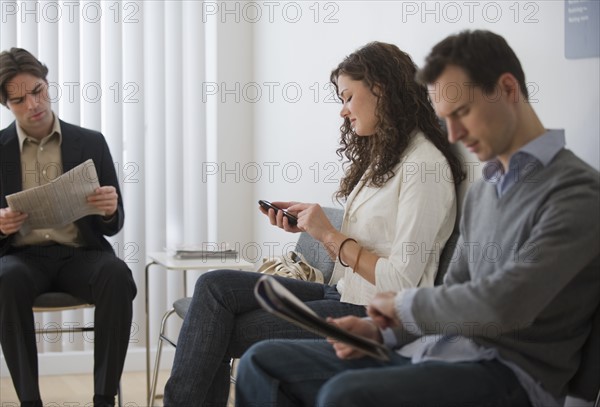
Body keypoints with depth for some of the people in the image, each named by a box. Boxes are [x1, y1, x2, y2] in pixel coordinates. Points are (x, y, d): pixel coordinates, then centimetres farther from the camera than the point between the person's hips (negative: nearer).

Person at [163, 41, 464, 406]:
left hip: (373, 316, -9)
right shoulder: (381, 157, 16)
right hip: (342, 294, 9)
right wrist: (310, 225, 1)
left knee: (223, 332, -9)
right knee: (215, 286, -8)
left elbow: (400, 282, -19)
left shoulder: (425, 165, -14)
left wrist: (329, 234, -13)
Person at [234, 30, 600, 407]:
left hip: (508, 373, -9)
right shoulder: (481, 192, 20)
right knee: (263, 362, 1)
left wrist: (404, 303, -7)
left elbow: (503, 304, -22)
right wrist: (379, 330, 1)